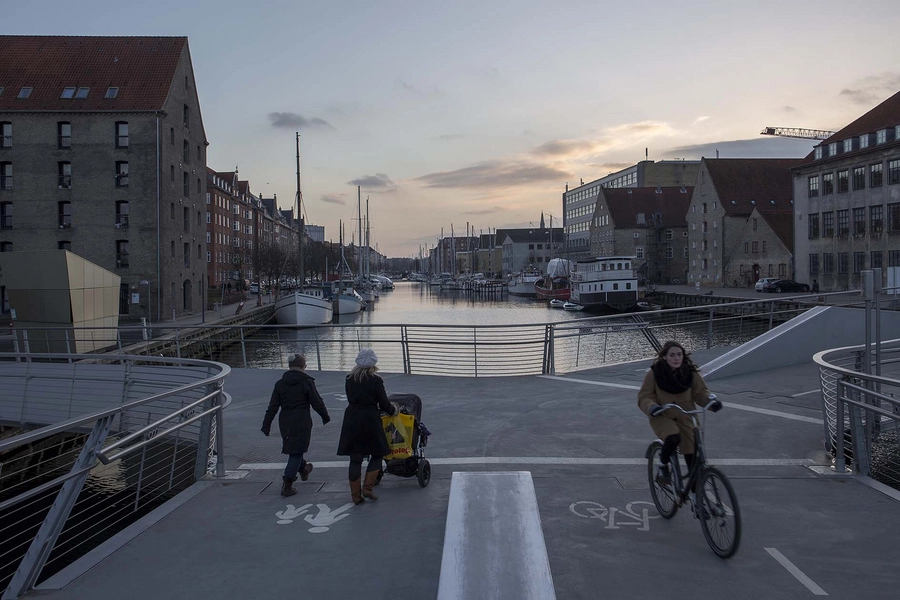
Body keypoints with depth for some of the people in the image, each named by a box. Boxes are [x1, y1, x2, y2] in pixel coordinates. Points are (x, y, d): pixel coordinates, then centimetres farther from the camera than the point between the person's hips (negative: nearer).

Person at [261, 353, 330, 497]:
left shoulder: (280, 383, 2)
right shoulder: (307, 382, -10)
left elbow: (272, 407, 2)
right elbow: (317, 403, -7)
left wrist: (266, 425, 6)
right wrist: (325, 417, 9)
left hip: (285, 422, 5)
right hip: (302, 422, -5)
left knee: (294, 449, 24)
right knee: (296, 452, 1)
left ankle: (303, 469, 48)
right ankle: (287, 484, -3)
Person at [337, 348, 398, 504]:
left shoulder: (349, 379, 4)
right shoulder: (375, 381, -9)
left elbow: (351, 399, 13)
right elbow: (384, 405, -4)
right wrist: (395, 409, 16)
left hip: (352, 421, 4)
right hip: (370, 421, -4)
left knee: (355, 459, 9)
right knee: (377, 455, 14)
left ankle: (356, 494, 14)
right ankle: (367, 488, 6)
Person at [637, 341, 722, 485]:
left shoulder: (690, 372, -6)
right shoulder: (654, 373, -12)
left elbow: (701, 391, 2)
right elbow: (644, 397, -9)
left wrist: (711, 402, -19)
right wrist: (652, 407, -30)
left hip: (684, 417, 3)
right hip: (662, 417, -3)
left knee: (692, 454, -1)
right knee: (673, 438, -32)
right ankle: (663, 467, -2)